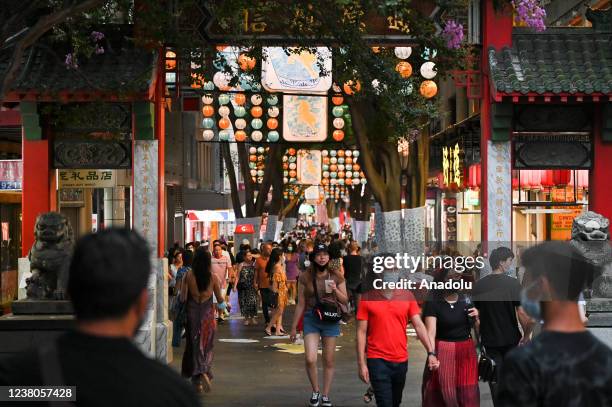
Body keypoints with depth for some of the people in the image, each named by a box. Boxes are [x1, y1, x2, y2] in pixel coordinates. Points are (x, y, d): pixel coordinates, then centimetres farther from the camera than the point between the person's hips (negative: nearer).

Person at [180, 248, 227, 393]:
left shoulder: (188, 275, -9)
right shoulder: (213, 277, -8)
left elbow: (183, 298, -6)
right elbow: (220, 299, 0)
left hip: (192, 312, 0)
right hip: (208, 313, 0)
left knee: (194, 345, 8)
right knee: (207, 345, 16)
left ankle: (197, 381, 3)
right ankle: (205, 372, 2)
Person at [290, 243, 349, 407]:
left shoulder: (336, 276, 0)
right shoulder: (305, 277, -1)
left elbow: (345, 301, 6)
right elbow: (301, 304, 5)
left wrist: (335, 290, -13)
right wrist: (294, 326, 6)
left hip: (331, 320, 1)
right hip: (311, 320, -1)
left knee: (328, 361, 6)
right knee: (310, 360, -12)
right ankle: (315, 391, 12)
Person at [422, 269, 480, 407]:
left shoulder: (467, 300, 7)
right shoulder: (433, 302, -7)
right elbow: (431, 332, -17)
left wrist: (477, 317, -6)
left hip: (466, 352, 4)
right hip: (443, 352, -4)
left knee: (468, 395, 5)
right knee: (441, 396, 2)